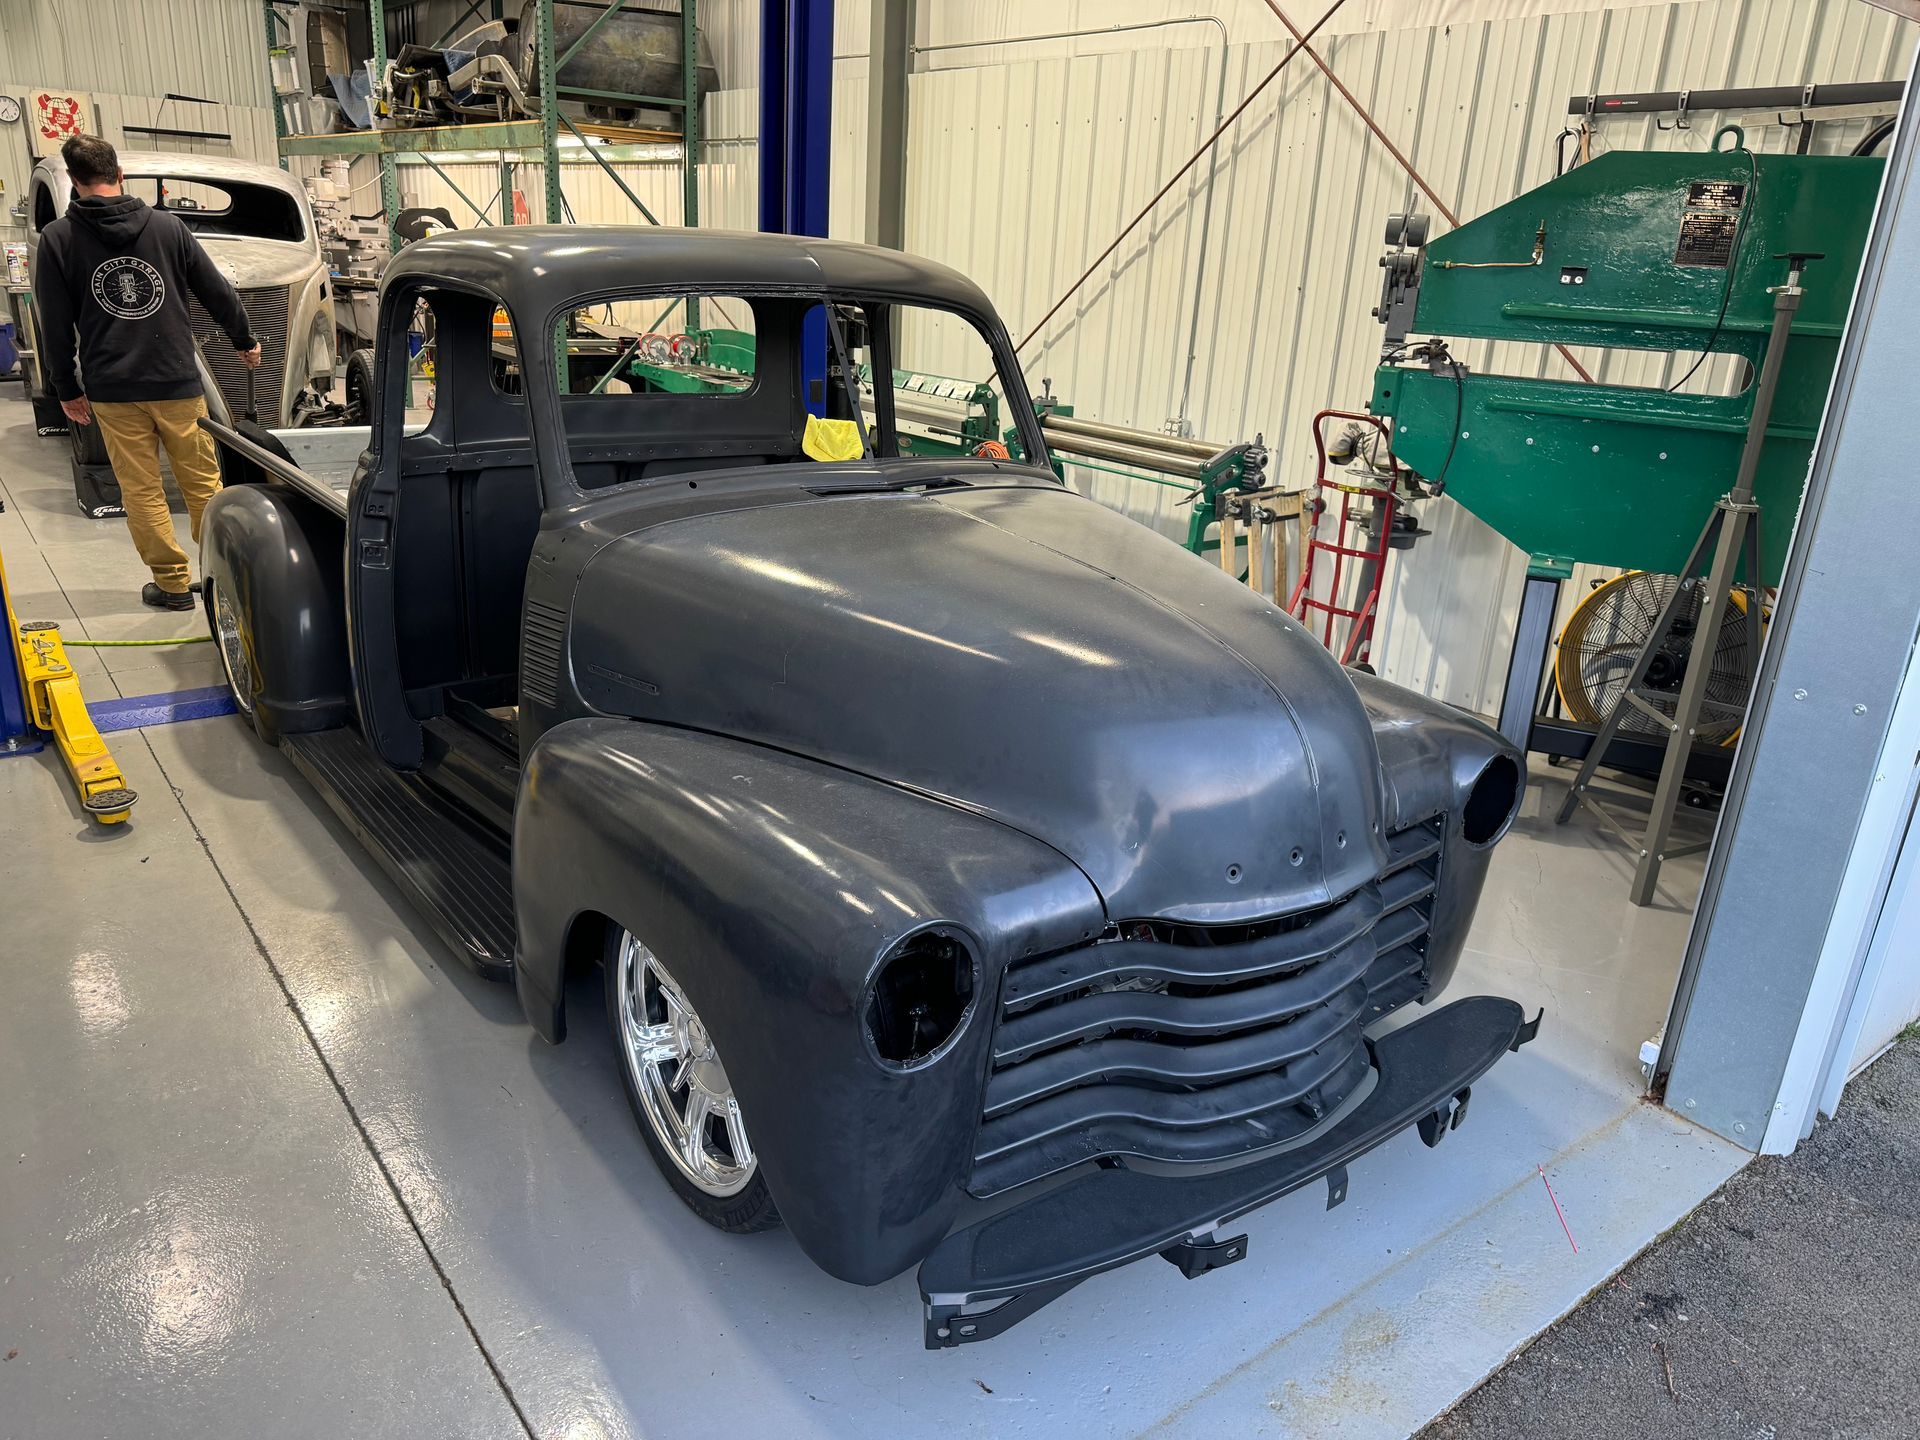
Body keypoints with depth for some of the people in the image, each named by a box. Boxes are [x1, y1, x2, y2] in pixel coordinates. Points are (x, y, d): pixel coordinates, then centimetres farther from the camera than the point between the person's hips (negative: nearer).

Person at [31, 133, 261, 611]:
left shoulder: (57, 239, 0)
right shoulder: (166, 226, 1)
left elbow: (55, 325, 2)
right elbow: (218, 291, 7)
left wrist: (67, 389, 12)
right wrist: (244, 341, 23)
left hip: (112, 391, -1)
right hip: (177, 381, 1)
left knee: (141, 490, 7)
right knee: (202, 482, 11)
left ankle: (173, 582, 10)